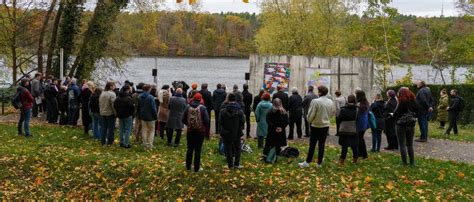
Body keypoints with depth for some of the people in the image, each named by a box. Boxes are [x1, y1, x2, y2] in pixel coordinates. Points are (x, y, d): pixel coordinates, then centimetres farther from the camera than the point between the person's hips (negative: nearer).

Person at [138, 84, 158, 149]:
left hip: (142, 116, 6)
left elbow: (138, 107, 12)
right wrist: (156, 116, -7)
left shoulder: (140, 97, 3)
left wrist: (139, 116, 21)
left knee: (144, 130, 13)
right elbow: (153, 108, -17)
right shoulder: (150, 97, -19)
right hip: (150, 117, -6)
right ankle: (150, 145, 1)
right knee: (151, 130, 5)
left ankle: (145, 144, 16)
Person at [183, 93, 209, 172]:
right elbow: (206, 120, -15)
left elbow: (184, 120, 0)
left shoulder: (188, 107, -4)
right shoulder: (202, 108, -13)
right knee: (198, 150, 3)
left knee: (190, 149, 15)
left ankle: (188, 166, 22)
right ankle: (196, 168, 6)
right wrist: (203, 125, 6)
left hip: (190, 131, 3)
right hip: (200, 131, -3)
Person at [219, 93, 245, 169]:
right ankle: (236, 163, 16)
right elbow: (242, 123, -5)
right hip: (237, 133, 0)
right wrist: (240, 130, 10)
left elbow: (220, 123, -3)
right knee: (237, 148, 17)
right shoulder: (239, 111, -10)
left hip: (226, 133, 0)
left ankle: (230, 165, 11)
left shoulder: (223, 111, -10)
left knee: (228, 149, 8)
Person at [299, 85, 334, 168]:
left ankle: (307, 162, 9)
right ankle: (319, 163, 16)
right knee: (322, 145, 10)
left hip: (316, 126, -4)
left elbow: (311, 115, -15)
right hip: (325, 126, 4)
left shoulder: (315, 101, -19)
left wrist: (309, 120, 5)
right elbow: (332, 113, 8)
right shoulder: (330, 102, -2)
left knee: (312, 145, 4)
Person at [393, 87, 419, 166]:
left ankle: (404, 163, 1)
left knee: (402, 145, 2)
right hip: (411, 125, 6)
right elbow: (417, 113, 6)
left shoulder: (402, 103, -18)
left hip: (401, 126, -6)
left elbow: (395, 115, -19)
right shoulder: (413, 102, -1)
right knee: (410, 145, 16)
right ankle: (412, 162, 16)